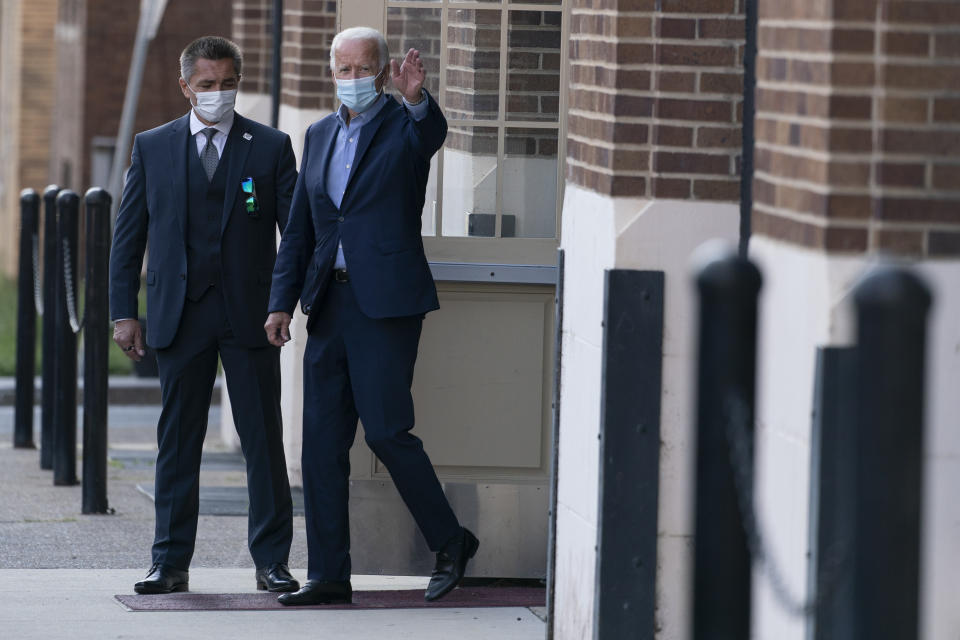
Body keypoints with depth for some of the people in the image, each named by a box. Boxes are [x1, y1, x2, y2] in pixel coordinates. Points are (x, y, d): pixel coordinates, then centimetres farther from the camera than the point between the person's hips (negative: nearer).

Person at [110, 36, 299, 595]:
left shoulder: (271, 147, 4)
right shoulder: (153, 148, 8)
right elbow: (129, 235, 9)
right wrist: (124, 312, 2)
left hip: (250, 315, -1)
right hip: (180, 314, 1)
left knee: (264, 441, 1)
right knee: (177, 442, 5)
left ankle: (272, 560, 7)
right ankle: (171, 564, 9)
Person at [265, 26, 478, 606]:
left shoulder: (405, 126, -2)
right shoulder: (320, 137, 15)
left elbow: (433, 134, -28)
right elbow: (299, 230, 17)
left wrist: (416, 99, -49)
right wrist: (283, 301, 9)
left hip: (386, 301, -6)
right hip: (330, 302, 6)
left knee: (386, 430, -9)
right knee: (323, 442, 4)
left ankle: (451, 541, 10)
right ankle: (329, 575, 9)